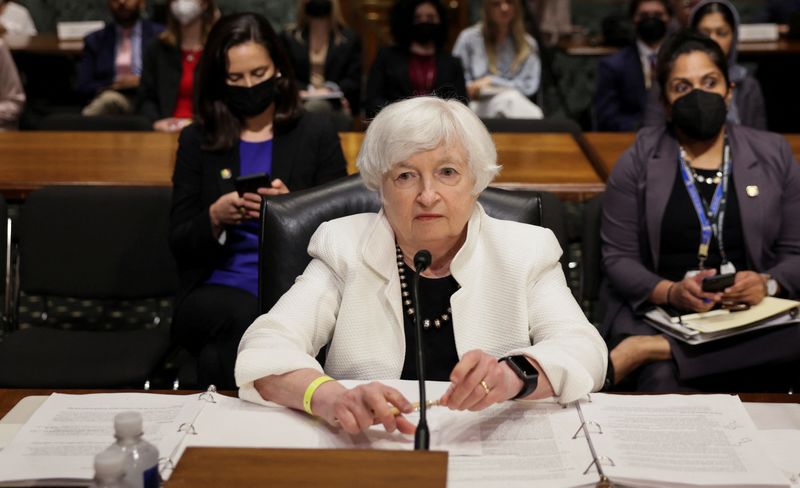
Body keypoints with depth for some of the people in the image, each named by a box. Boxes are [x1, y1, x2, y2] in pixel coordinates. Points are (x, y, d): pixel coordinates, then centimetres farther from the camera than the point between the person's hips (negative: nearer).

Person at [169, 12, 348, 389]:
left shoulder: (316, 133, 7)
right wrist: (215, 216, -14)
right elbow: (179, 243, 7)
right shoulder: (197, 140, 10)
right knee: (243, 316, -35)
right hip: (216, 290, 2)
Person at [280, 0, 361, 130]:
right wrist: (303, 91, -10)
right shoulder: (289, 37, 15)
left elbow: (353, 81, 6)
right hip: (300, 103, 1)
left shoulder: (350, 39, 12)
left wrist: (330, 91, -12)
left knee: (316, 106, -36)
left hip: (337, 107, 0)